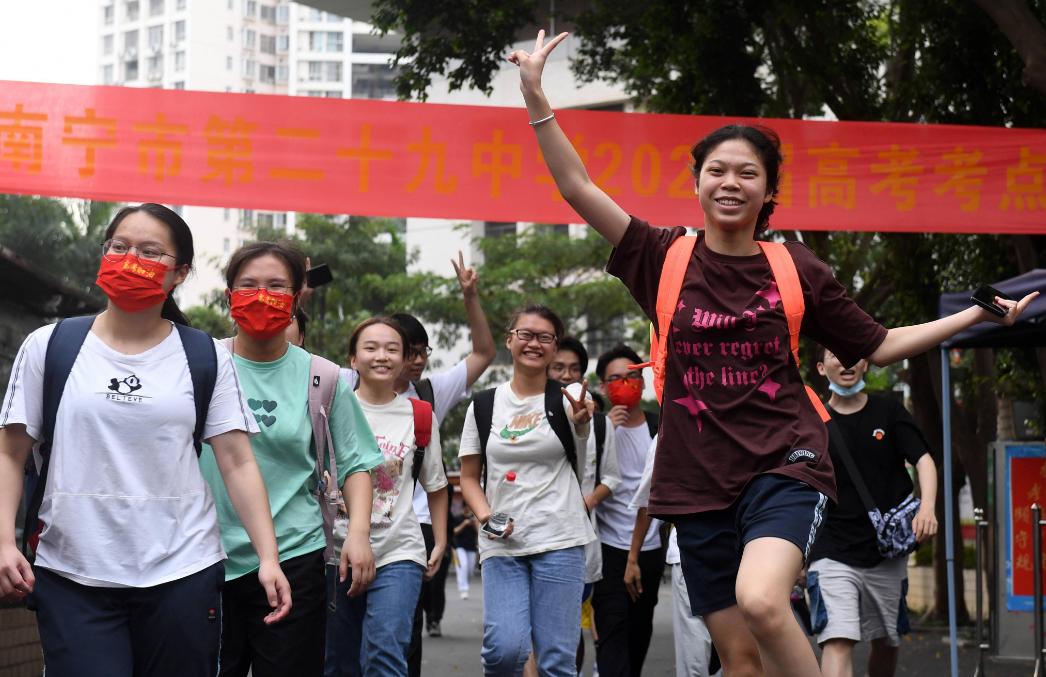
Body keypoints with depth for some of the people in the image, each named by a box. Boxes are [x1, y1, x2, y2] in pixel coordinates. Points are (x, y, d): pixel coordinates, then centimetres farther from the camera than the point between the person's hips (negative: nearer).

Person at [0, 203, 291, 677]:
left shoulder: (206, 358, 4)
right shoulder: (48, 346, 3)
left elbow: (238, 463, 2)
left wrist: (269, 557, -6)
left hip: (182, 573, 1)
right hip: (72, 577, 0)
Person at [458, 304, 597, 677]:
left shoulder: (567, 397, 2)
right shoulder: (484, 405, 8)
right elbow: (469, 477, 12)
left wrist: (581, 420, -45)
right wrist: (487, 517, -6)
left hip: (559, 542, -1)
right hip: (502, 544, 1)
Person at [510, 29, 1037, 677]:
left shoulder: (796, 268, 2)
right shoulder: (666, 258, 2)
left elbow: (880, 345, 12)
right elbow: (579, 187, -2)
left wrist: (979, 314, 8)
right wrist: (535, 96, -9)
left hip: (784, 465, -2)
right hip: (700, 483, 2)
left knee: (761, 601, -31)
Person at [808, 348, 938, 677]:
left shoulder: (888, 410, 5)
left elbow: (923, 459, -3)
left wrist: (927, 507, -22)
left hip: (887, 551, 3)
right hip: (833, 554, -2)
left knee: (887, 643, 14)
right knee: (837, 642, -18)